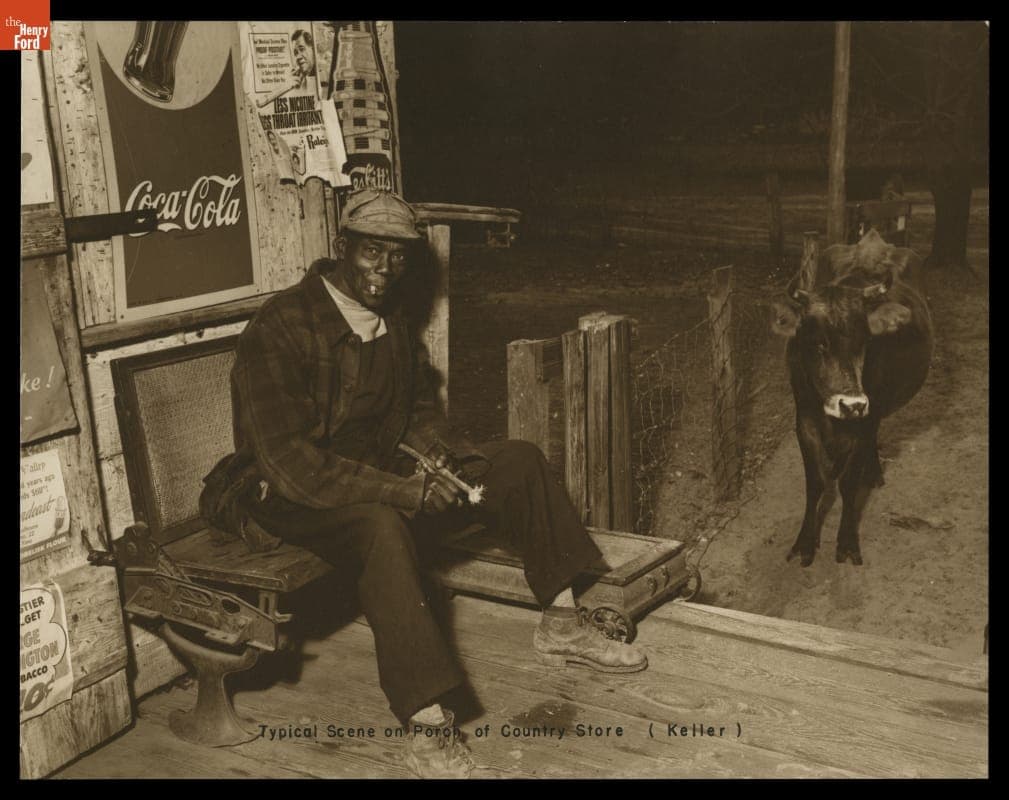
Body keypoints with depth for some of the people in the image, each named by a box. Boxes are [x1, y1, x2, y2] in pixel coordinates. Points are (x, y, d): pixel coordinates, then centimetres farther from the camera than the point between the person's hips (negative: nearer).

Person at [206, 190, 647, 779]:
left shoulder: (393, 320, 6)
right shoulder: (280, 328, -19)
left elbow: (419, 410, 17)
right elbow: (288, 460, -26)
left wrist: (459, 460, -5)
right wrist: (402, 491, -28)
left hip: (384, 477, 8)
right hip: (293, 501, -8)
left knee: (518, 461, -2)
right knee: (384, 526, -40)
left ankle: (562, 621, 6)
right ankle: (430, 728, -39)